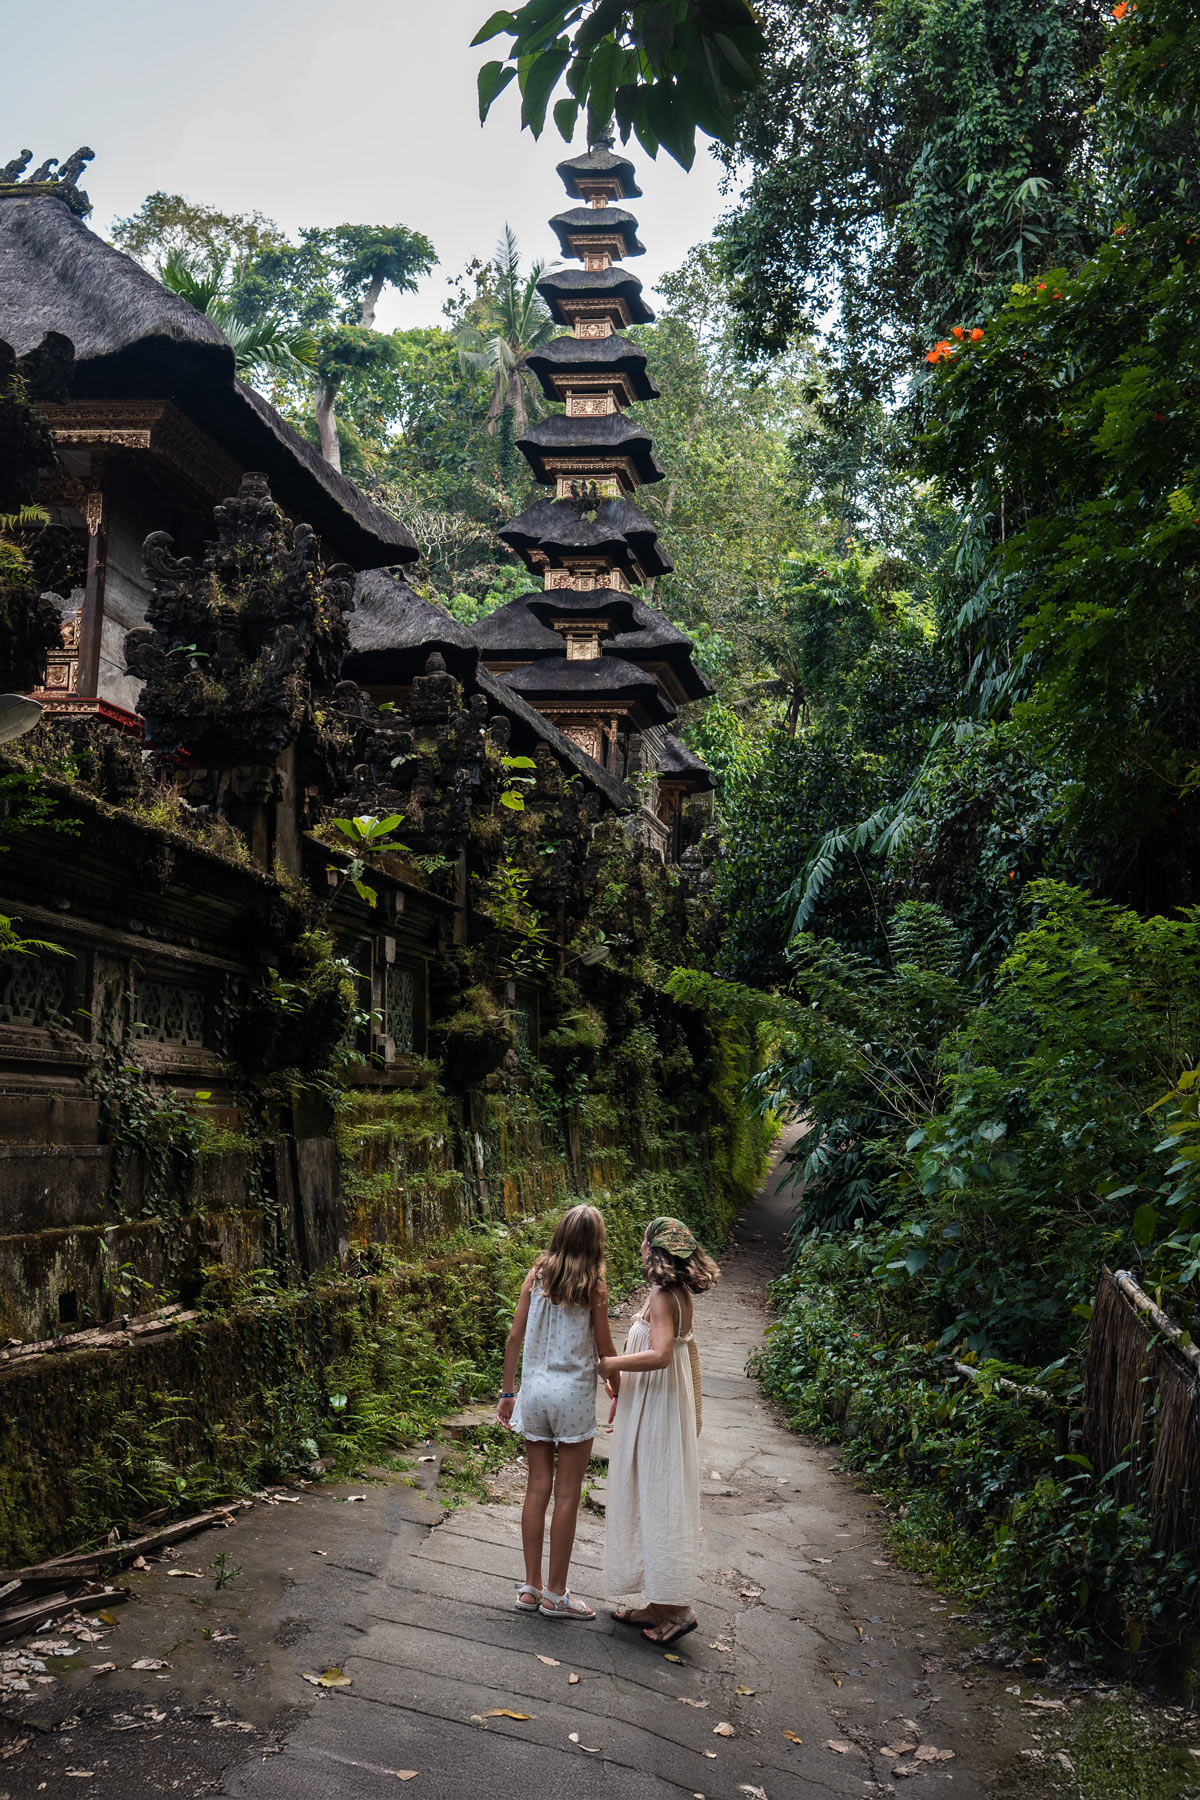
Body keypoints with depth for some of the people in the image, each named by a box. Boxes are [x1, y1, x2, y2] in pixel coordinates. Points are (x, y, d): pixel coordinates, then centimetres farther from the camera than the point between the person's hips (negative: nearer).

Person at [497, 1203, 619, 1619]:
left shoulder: (537, 1275, 0)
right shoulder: (594, 1286, -9)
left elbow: (515, 1337, 2)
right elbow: (605, 1349, -4)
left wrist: (508, 1391, 10)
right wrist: (618, 1392, 12)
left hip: (535, 1389, 4)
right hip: (573, 1395, -4)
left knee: (537, 1488, 12)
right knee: (567, 1495, 5)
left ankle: (531, 1587, 19)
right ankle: (556, 1594, 12)